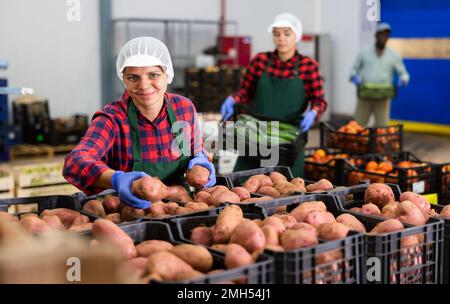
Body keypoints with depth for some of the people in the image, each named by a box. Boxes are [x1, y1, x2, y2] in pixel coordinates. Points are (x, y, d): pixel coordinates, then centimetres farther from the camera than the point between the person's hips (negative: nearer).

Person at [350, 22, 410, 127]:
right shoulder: (364, 53, 8)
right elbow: (354, 70, 14)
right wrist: (354, 77, -9)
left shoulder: (394, 56, 8)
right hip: (365, 96, 0)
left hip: (383, 97, 0)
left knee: (381, 128, -4)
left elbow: (404, 74, 12)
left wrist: (402, 80, -11)